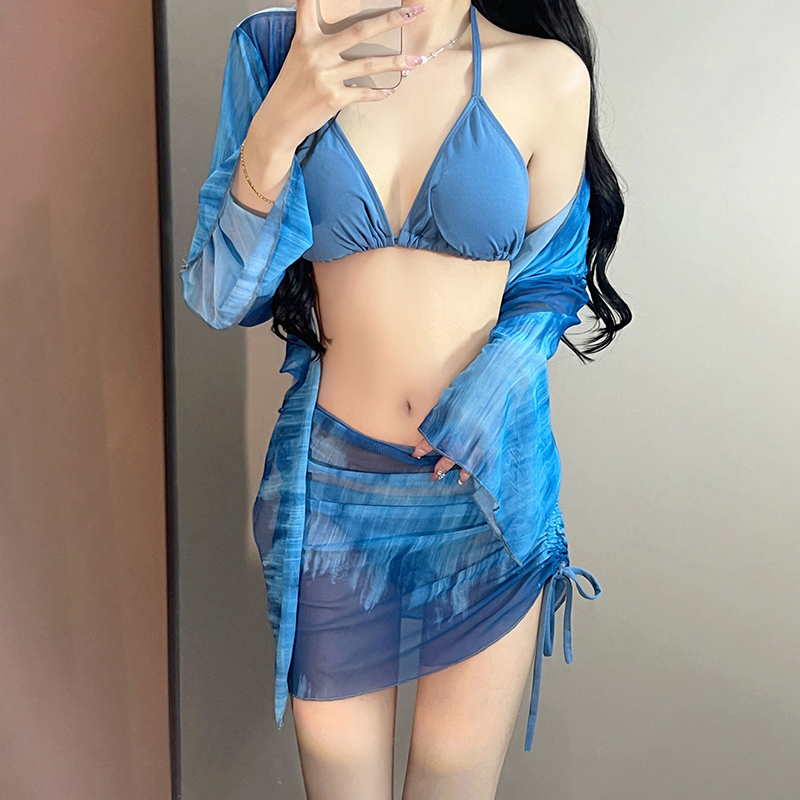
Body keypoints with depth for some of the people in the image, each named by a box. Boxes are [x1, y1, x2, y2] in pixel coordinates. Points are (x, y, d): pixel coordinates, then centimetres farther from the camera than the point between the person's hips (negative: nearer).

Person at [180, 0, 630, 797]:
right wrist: (278, 127, -19)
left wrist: (483, 401, -14)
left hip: (489, 488, 0)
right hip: (329, 486, 1)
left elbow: (550, 283, 5)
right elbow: (220, 299, -4)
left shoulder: (548, 74, -5)